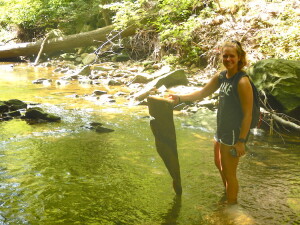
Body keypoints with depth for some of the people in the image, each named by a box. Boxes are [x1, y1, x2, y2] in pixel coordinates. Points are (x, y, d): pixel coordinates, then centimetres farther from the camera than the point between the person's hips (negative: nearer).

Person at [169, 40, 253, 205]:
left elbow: (247, 114, -21)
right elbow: (202, 93, 13)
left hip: (234, 134, -9)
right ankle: (229, 195, 49)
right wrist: (180, 98, 2)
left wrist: (241, 141, -21)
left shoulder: (242, 82, -22)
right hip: (222, 131, 9)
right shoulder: (221, 77, 3)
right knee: (220, 165, 26)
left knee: (229, 173, 5)